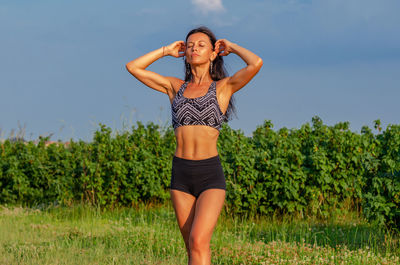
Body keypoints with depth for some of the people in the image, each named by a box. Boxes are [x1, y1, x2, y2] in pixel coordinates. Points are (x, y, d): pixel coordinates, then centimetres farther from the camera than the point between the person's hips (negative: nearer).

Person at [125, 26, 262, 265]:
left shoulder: (224, 87, 2)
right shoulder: (175, 87, 12)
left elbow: (256, 64, -15)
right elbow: (133, 67, 13)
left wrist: (232, 47, 3)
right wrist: (166, 51, 15)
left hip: (211, 175, -4)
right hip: (180, 174, 4)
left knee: (198, 242, -19)